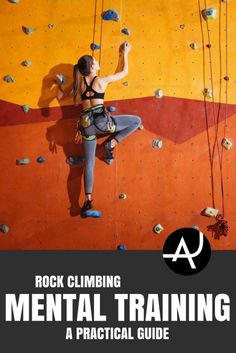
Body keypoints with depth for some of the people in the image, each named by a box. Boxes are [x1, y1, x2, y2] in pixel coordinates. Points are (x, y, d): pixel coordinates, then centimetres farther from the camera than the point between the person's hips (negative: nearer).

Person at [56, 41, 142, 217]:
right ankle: (111, 143, 5)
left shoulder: (78, 82, 13)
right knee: (136, 121, 10)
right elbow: (124, 72, 16)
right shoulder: (102, 80, 4)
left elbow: (60, 97, 20)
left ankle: (88, 200, 1)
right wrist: (125, 54, 30)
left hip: (86, 124, 5)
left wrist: (59, 83, 37)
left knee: (89, 163, 10)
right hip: (101, 120, -4)